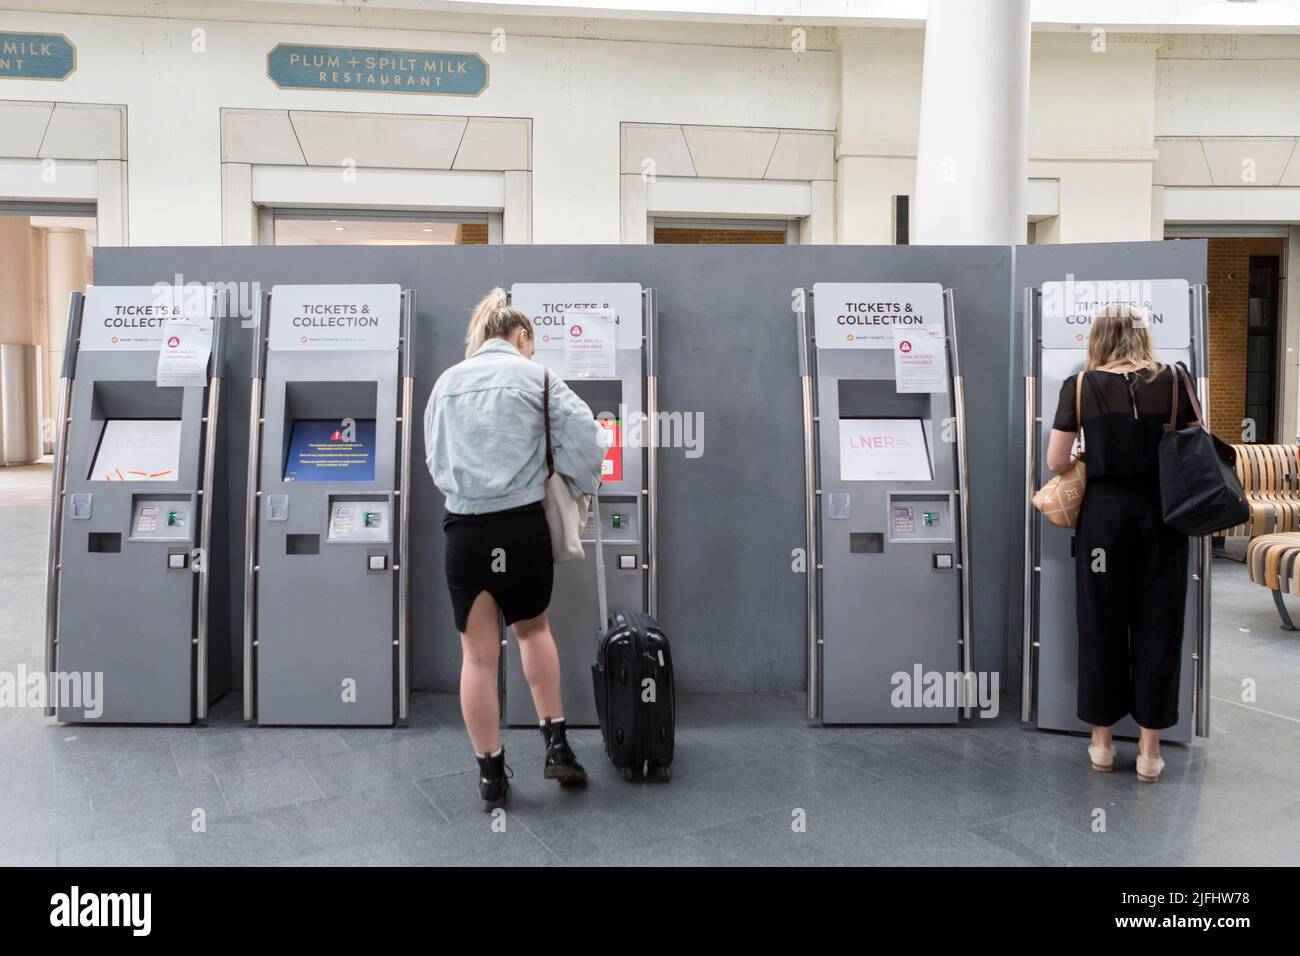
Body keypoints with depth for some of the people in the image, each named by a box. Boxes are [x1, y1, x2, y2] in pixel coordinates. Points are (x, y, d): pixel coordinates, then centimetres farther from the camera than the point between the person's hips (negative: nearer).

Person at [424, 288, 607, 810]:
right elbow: (585, 436, -7)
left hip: (464, 529, 2)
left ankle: (491, 774, 17)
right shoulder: (534, 376, 2)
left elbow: (434, 459, 16)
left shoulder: (446, 382, 12)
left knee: (478, 654, 9)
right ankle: (556, 744, 19)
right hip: (523, 523, -1)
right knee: (533, 629, 22)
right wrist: (582, 487, 7)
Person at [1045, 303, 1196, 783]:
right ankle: (1149, 750, 14)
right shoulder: (1172, 381, -2)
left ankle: (1101, 742, 21)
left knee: (1101, 625, 10)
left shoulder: (1080, 386, -4)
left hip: (1105, 511, 0)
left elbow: (1056, 463, -3)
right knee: (1157, 626, 8)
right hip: (1160, 511, 1)